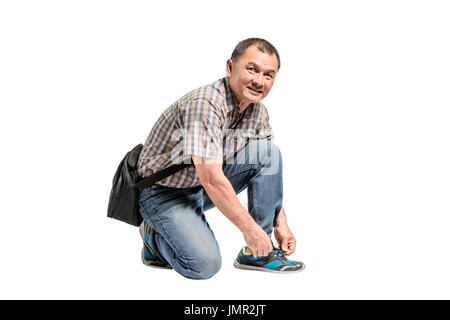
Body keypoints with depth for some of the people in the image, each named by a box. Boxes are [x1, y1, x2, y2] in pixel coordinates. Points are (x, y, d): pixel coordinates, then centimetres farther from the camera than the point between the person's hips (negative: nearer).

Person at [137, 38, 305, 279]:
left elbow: (269, 167, 6)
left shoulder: (257, 110, -3)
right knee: (205, 266, -24)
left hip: (204, 189, 8)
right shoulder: (204, 104, -29)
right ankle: (155, 236, 8)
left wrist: (280, 224, 0)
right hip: (165, 191, -7)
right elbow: (211, 180, -32)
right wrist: (250, 229, -25)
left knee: (269, 152, -10)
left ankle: (256, 253, -5)